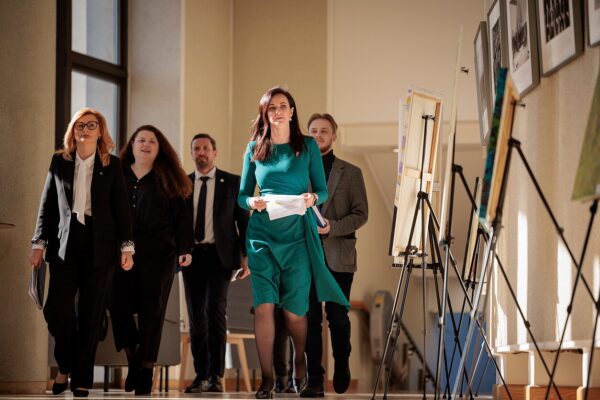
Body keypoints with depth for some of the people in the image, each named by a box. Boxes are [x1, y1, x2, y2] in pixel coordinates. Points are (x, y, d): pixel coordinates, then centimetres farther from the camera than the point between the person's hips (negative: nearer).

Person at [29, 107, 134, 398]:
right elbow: (47, 205, 9)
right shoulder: (59, 161, 8)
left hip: (99, 247, -1)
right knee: (56, 311, -7)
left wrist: (126, 247, -4)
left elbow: (121, 208, 3)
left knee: (91, 316, 1)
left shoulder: (112, 165, 4)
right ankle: (66, 367, 18)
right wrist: (39, 243, 3)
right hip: (64, 245, 1)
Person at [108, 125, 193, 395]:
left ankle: (146, 371, 8)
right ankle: (133, 359, 11)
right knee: (117, 304, -10)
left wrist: (185, 248, -7)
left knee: (151, 311, 0)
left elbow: (181, 218, 3)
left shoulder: (168, 180, 7)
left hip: (158, 255, -1)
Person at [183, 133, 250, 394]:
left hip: (220, 255, -3)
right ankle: (201, 376, 11)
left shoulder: (232, 182, 5)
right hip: (191, 255, 3)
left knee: (216, 311, -13)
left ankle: (216, 375, -8)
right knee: (196, 316, 4)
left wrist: (246, 256, -3)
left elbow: (243, 220, 4)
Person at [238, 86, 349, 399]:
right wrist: (252, 202, -12)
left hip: (298, 234, -1)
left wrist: (312, 198, -16)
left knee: (294, 311, 1)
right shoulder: (254, 148, 9)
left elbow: (323, 191, 6)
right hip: (262, 235, 1)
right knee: (264, 306, -10)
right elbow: (242, 194, 11)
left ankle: (300, 361, 32)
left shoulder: (308, 145, 6)